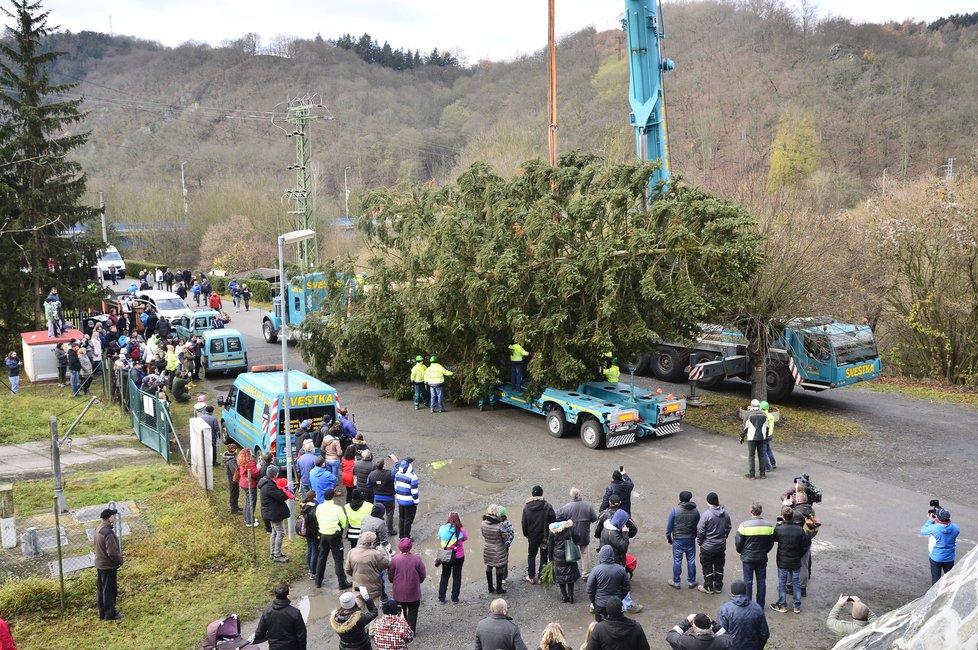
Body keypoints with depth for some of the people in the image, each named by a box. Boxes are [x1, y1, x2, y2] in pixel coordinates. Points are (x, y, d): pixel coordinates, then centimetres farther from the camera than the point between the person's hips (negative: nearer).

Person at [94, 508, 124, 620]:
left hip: (100, 564, 9)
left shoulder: (99, 529, 2)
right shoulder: (108, 533, -28)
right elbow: (112, 553, -26)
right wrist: (120, 560, -10)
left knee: (101, 589, 18)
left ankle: (103, 612, 30)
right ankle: (110, 613, 16)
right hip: (108, 566, -9)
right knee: (109, 590, 4)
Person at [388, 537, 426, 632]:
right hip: (413, 592, -1)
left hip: (399, 592, 1)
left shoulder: (395, 559, -16)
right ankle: (411, 630, 19)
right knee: (412, 610, 16)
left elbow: (390, 576, -6)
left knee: (400, 611, 19)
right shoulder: (417, 558, -16)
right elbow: (423, 575, -7)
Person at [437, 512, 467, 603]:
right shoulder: (460, 529, -18)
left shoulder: (442, 528, -13)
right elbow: (465, 538, -1)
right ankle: (454, 598, 21)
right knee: (457, 576, 15)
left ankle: (441, 597, 23)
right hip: (458, 556, -2)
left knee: (444, 576, 19)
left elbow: (440, 540, 0)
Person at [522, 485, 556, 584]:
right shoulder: (547, 506, -14)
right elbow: (553, 521, -11)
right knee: (543, 557, 11)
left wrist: (526, 535, 13)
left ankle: (531, 577, 21)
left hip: (532, 537, 2)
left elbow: (524, 524, -1)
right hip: (545, 537, -2)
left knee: (531, 555, 18)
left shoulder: (526, 507, -7)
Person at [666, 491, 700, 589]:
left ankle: (676, 582, 16)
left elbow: (669, 526, -7)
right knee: (691, 561, 13)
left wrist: (668, 537, 6)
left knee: (677, 561, 7)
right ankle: (691, 582, 22)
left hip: (678, 540, -2)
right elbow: (698, 526, 6)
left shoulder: (675, 510, -12)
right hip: (691, 540, 2)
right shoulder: (696, 511, -3)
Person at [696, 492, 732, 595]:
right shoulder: (726, 514, -5)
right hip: (721, 546, 5)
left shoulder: (706, 514, -23)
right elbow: (728, 528, 7)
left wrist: (699, 542, -2)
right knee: (719, 567, 18)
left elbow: (700, 530, -19)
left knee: (707, 567, 11)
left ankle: (708, 587, 21)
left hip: (708, 547, -5)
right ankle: (718, 587, 28)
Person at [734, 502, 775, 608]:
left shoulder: (744, 525, -17)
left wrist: (741, 552, 11)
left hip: (748, 558, -3)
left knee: (748, 581, 8)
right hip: (762, 558, 3)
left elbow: (738, 543, -9)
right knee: (761, 581, 13)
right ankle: (760, 605, 21)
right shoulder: (769, 525, -6)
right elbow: (771, 543, 4)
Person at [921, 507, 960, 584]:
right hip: (949, 558, 3)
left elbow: (923, 531, -7)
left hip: (936, 558, -3)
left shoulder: (934, 528, -26)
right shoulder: (955, 528, -15)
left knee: (936, 578, 13)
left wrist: (930, 520, 1)